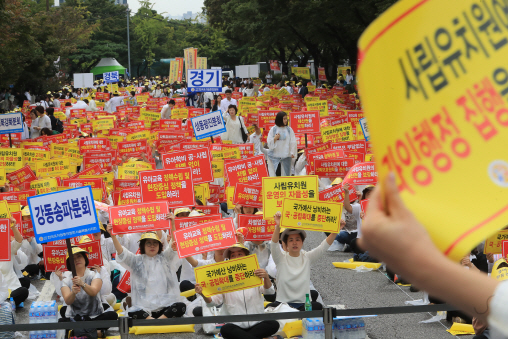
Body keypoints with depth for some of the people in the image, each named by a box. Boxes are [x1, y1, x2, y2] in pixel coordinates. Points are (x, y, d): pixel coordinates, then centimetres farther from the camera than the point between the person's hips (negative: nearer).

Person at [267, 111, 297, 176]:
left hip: (286, 155, 1)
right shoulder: (273, 129, 0)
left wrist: (292, 153, -7)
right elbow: (269, 142, 1)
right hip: (275, 155, -1)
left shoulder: (289, 129, 3)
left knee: (287, 173, 6)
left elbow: (293, 142, 0)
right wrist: (275, 139, -16)